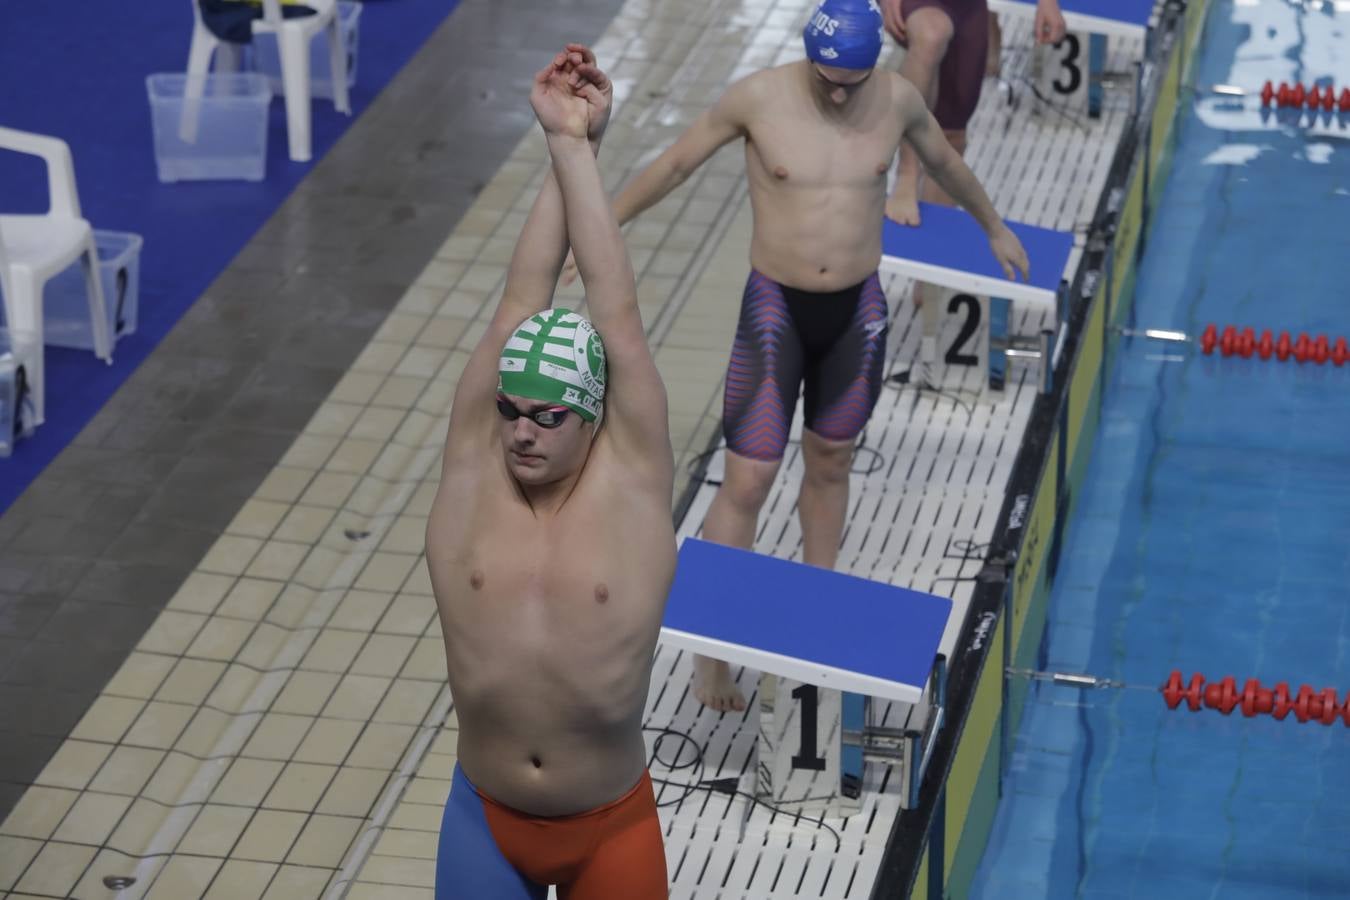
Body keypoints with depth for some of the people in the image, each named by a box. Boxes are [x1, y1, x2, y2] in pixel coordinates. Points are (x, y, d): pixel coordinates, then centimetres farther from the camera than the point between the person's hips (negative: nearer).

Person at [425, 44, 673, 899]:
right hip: (485, 817, 2)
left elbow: (616, 311, -14)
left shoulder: (632, 482, -10)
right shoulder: (474, 469, -6)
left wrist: (579, 147, -10)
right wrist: (558, 145, -9)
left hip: (611, 825, -1)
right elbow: (520, 307, -10)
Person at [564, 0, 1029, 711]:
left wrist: (994, 227, 30)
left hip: (857, 312, 3)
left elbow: (944, 161, 15)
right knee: (747, 483, -4)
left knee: (830, 465, 18)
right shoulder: (758, 98, -16)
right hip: (776, 310, -3)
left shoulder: (898, 99, -7)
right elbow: (675, 163, -2)